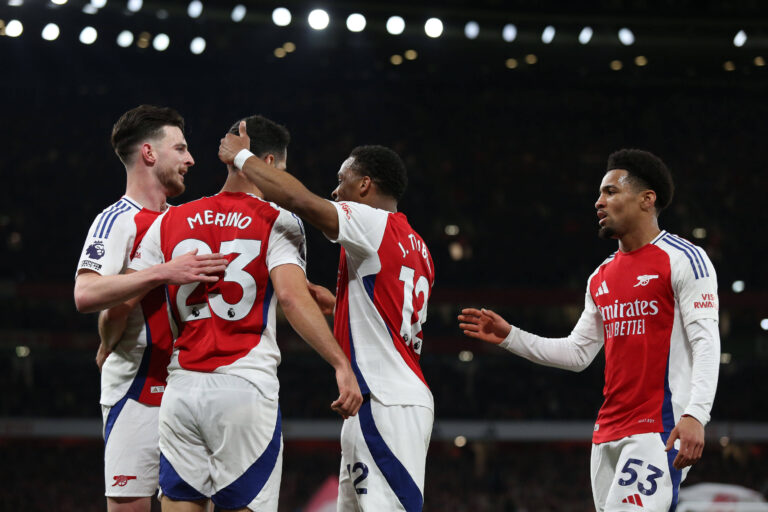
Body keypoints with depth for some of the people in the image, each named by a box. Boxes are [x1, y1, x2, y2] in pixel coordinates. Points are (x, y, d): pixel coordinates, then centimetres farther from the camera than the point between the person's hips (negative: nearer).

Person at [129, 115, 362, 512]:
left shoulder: (169, 222, 11)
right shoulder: (277, 222, -1)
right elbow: (291, 296, -16)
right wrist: (341, 364, -16)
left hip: (181, 387, 4)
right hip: (245, 387, -4)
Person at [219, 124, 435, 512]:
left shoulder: (375, 225, -9)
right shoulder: (414, 245, 21)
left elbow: (298, 199, -21)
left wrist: (241, 156, -8)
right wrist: (336, 305, 29)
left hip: (386, 406, -10)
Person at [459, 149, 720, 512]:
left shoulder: (683, 260, -5)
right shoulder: (601, 277, 19)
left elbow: (706, 343, -13)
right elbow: (578, 353, 23)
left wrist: (695, 415, -25)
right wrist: (510, 337, 15)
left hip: (659, 428, -8)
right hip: (609, 433, 8)